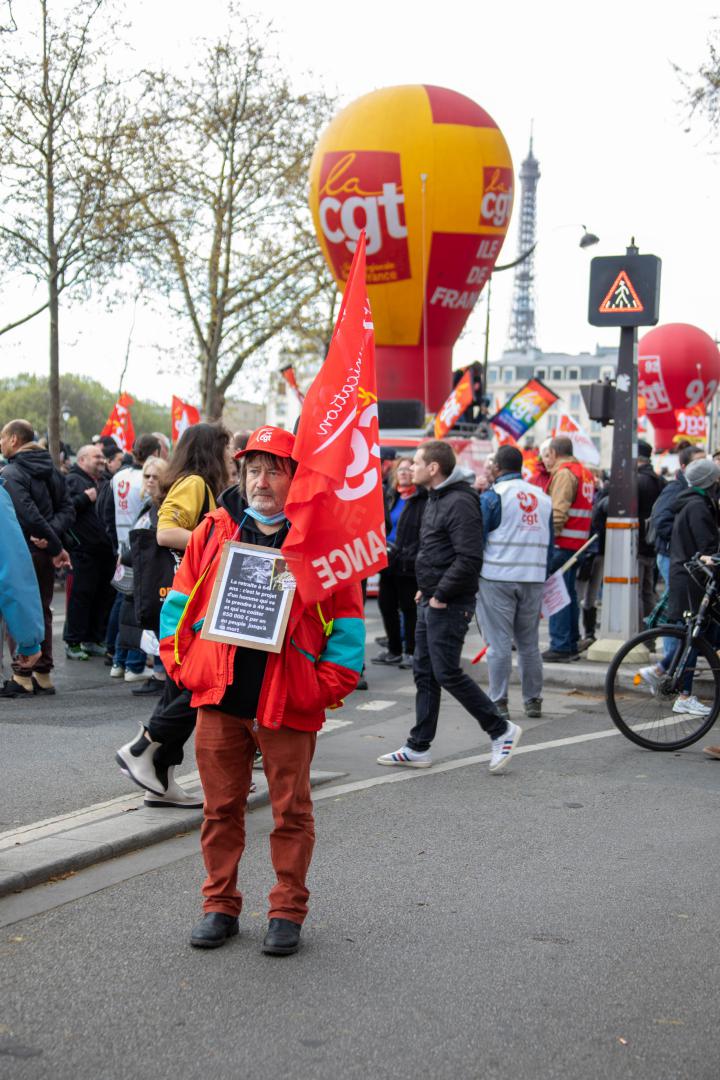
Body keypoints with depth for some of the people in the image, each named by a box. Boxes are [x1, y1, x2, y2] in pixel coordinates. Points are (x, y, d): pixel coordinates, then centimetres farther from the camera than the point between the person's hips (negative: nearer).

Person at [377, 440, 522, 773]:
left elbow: (469, 558, -25)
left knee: (447, 673, -7)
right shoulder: (436, 499, 15)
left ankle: (501, 730, 7)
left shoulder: (460, 503, -18)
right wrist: (425, 589, 15)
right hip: (431, 601, 10)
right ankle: (418, 748, 18)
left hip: (449, 606, -10)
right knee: (424, 673, 11)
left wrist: (441, 595, -19)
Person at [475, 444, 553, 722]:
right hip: (534, 579, 5)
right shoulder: (543, 497, 12)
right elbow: (549, 543, 17)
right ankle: (533, 701, 17)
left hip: (497, 578, -5)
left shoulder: (492, 496, -6)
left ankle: (498, 704, -1)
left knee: (499, 643, -2)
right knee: (529, 642, 13)